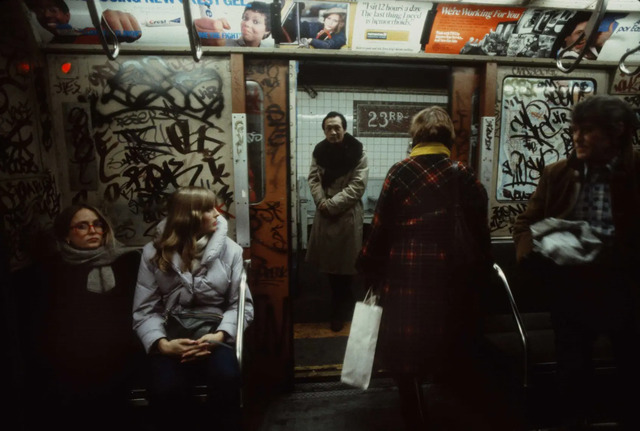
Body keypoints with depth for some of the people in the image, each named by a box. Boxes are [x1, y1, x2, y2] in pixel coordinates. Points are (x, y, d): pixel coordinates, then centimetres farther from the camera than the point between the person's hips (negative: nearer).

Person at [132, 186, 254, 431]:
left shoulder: (229, 249, 2)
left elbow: (241, 304, 0)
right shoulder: (154, 252, 3)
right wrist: (162, 343, -17)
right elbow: (145, 310, 0)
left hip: (213, 331, 0)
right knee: (164, 389, -29)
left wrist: (219, 335, -16)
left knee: (226, 378, -31)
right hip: (172, 332, 0)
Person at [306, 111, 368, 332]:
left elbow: (358, 185, -15)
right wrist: (321, 202, -12)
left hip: (348, 214, -4)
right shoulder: (319, 150, 4)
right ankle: (343, 298, 36)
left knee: (344, 261, 3)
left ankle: (339, 308, 23)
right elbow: (313, 178, 5)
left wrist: (332, 204, -16)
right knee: (327, 258, 12)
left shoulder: (358, 152, -10)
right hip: (324, 212, 5)